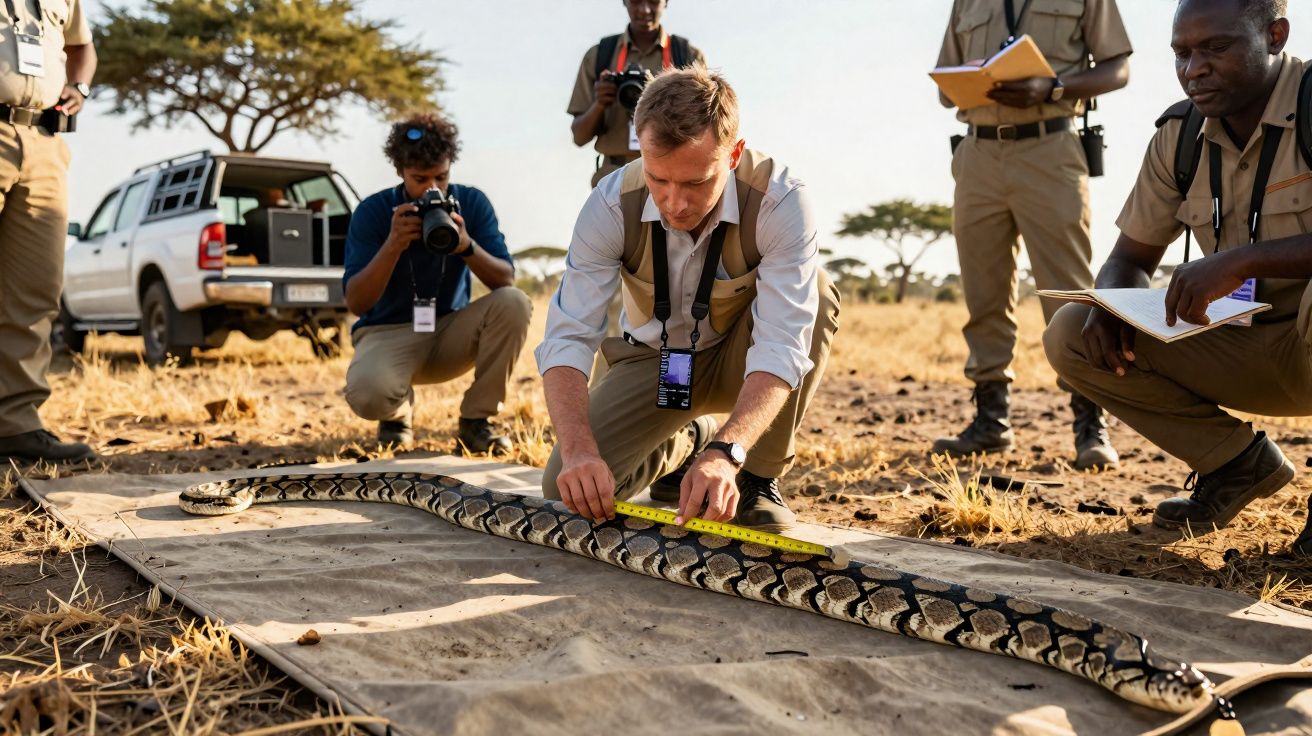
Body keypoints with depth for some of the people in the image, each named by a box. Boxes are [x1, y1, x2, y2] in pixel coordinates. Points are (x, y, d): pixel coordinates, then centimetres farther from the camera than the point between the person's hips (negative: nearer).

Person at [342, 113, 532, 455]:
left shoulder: (472, 203, -5)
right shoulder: (372, 212, -10)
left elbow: (506, 281, -12)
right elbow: (356, 303, -17)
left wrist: (468, 246, -31)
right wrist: (392, 246, -32)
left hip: (453, 332, 3)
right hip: (389, 333, -2)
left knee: (514, 303, -27)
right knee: (366, 394, -36)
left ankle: (476, 420, -11)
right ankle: (399, 410, 5)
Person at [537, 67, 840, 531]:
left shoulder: (779, 202, -30)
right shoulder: (613, 205, -25)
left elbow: (782, 347, -37)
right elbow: (567, 338, -27)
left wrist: (725, 453, -53)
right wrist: (579, 450, -45)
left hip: (741, 360, -1)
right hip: (654, 360, 2)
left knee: (813, 294, -33)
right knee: (572, 489, -18)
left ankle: (759, 478, -14)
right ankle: (685, 444, 17)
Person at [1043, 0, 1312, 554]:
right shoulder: (1179, 135, 2)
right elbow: (1131, 258, 8)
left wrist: (1242, 260, -41)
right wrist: (1108, 305, -16)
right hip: (1244, 349, 6)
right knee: (1070, 335, -7)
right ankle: (1238, 462, 7)